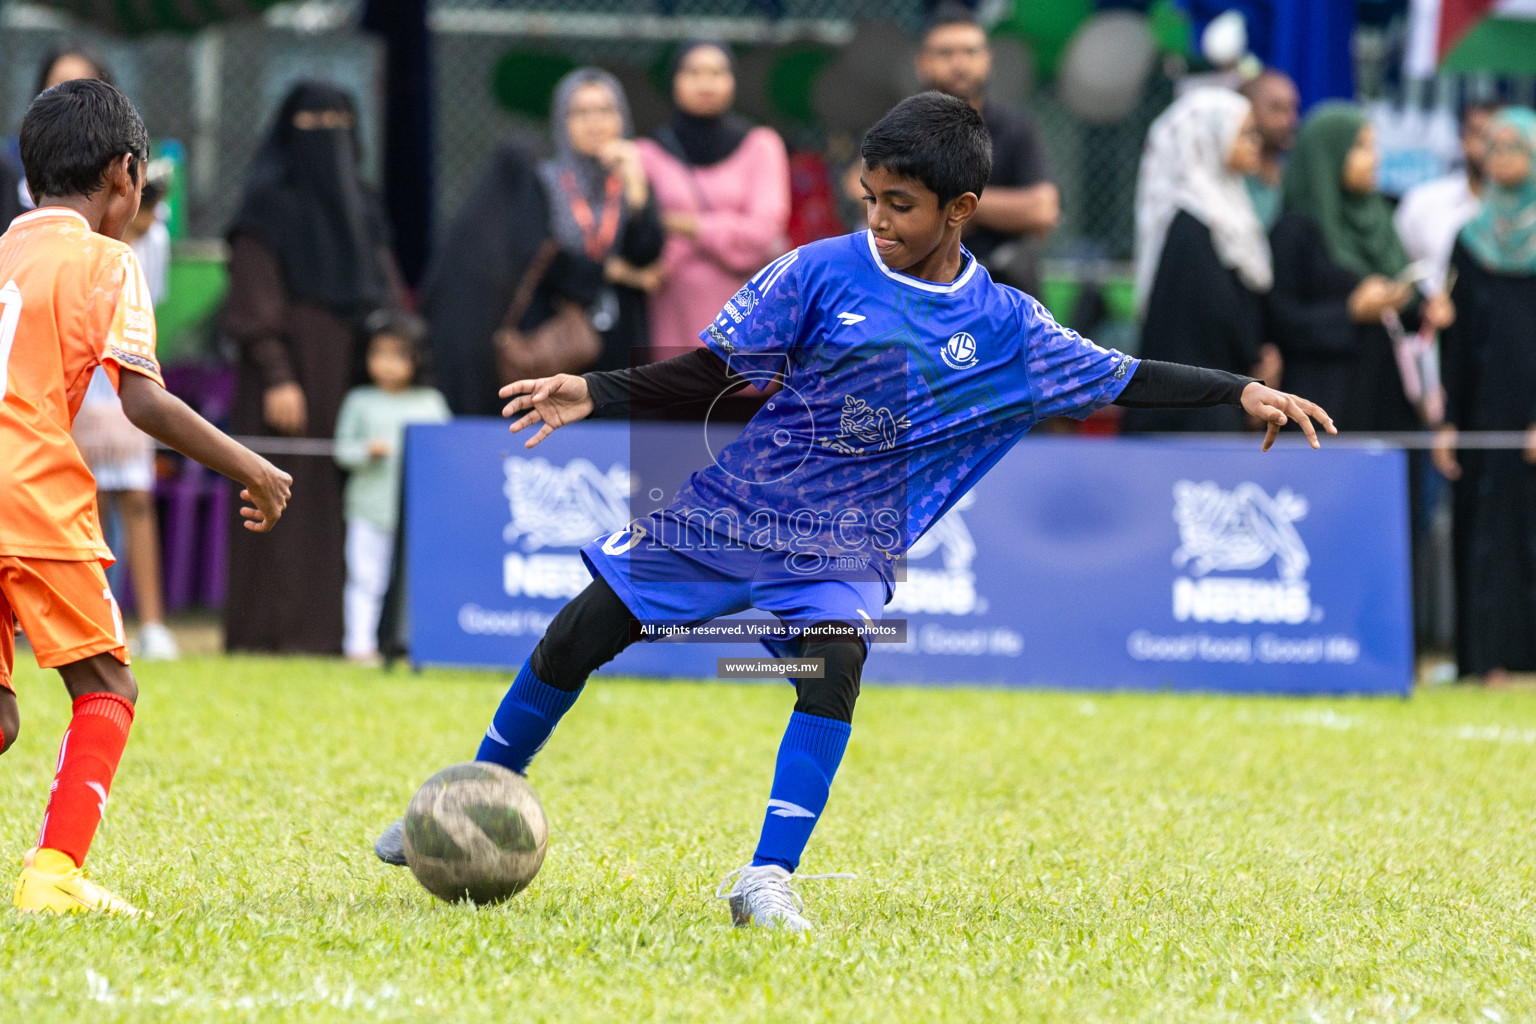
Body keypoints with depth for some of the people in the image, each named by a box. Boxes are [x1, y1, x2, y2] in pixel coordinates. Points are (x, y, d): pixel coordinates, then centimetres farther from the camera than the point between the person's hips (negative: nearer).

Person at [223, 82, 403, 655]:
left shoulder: (361, 206, 16)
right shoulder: (269, 205, -3)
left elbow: (387, 298, 18)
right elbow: (253, 305, -11)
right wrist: (275, 377, -20)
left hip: (354, 379, 6)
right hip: (293, 378, -6)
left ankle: (342, 625, 2)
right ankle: (274, 629, -7)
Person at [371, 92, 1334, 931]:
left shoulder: (1003, 326, -4)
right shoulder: (822, 273, -7)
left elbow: (1122, 379, 0)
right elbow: (714, 367, -4)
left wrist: (1242, 391, -8)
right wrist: (595, 393, -14)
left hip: (845, 544, -1)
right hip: (734, 506, 1)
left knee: (835, 660, -30)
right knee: (577, 636, 0)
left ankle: (769, 878, -29)